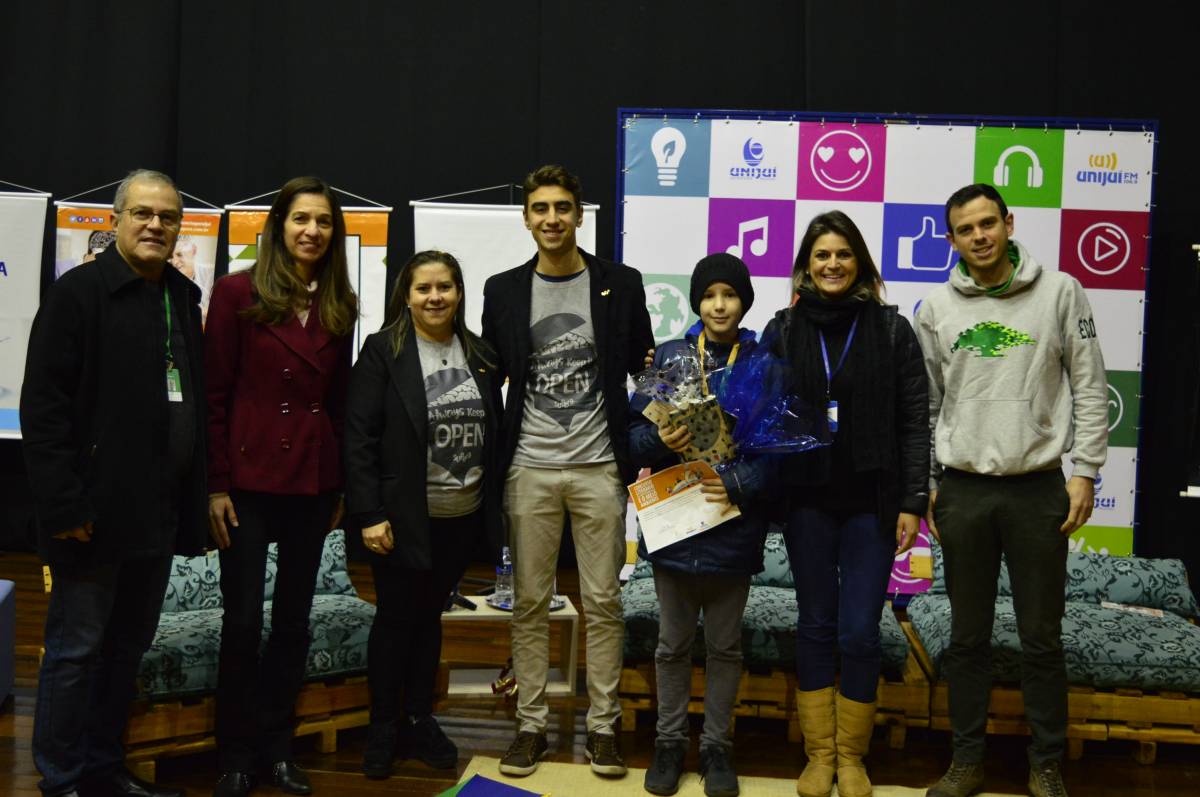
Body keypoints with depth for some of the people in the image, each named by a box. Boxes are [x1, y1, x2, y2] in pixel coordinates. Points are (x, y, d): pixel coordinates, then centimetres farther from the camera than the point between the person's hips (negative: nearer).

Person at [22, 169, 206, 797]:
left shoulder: (183, 298, 13)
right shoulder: (79, 292, -8)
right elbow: (42, 407, -13)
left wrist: (195, 497, 11)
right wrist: (63, 504, -18)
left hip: (159, 513, 7)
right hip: (97, 510, -7)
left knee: (128, 648, 15)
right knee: (76, 649, 2)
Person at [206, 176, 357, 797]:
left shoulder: (338, 305, 8)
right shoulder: (238, 292, -4)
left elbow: (339, 398, 11)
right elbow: (214, 394, -6)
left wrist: (341, 484, 8)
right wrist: (216, 485, -9)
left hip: (313, 481, 4)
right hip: (250, 478, -4)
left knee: (294, 618, 11)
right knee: (243, 618, 2)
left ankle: (277, 746, 24)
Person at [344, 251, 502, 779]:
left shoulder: (480, 357, 6)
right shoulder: (383, 351, -7)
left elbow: (493, 434, 10)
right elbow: (359, 436, -11)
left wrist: (494, 510, 6)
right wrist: (369, 514, -16)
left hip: (462, 518, 4)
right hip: (402, 518, -4)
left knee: (429, 616, 15)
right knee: (395, 619, 7)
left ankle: (420, 720, 27)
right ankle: (383, 729, 21)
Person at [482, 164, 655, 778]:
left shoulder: (620, 284, 1)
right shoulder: (503, 290, 5)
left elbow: (643, 370, 6)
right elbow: (489, 378, 10)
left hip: (598, 467, -1)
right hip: (529, 468, 1)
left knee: (602, 603, 5)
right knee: (530, 603, 7)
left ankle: (602, 725, 16)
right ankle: (531, 723, 18)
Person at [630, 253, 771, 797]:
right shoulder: (668, 357, 3)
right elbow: (634, 432, 2)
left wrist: (740, 484, -17)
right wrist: (660, 440, -18)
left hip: (734, 524, -1)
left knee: (725, 645, 11)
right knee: (673, 644, 12)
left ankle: (717, 745, 26)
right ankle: (669, 741, 27)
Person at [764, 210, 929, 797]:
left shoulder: (891, 328, 0)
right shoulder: (783, 330, 4)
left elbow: (914, 420, -1)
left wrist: (912, 501, -5)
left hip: (872, 501, -1)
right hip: (807, 500, 2)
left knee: (859, 632, 0)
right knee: (815, 626, 9)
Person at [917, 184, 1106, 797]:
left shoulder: (1060, 292, -1)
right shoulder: (937, 308, 4)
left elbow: (1090, 388, 0)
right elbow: (924, 404, 8)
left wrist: (1084, 471, -5)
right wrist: (924, 483, 5)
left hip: (1038, 488, -1)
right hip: (963, 491, 2)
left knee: (1042, 637, 6)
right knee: (968, 635, 10)